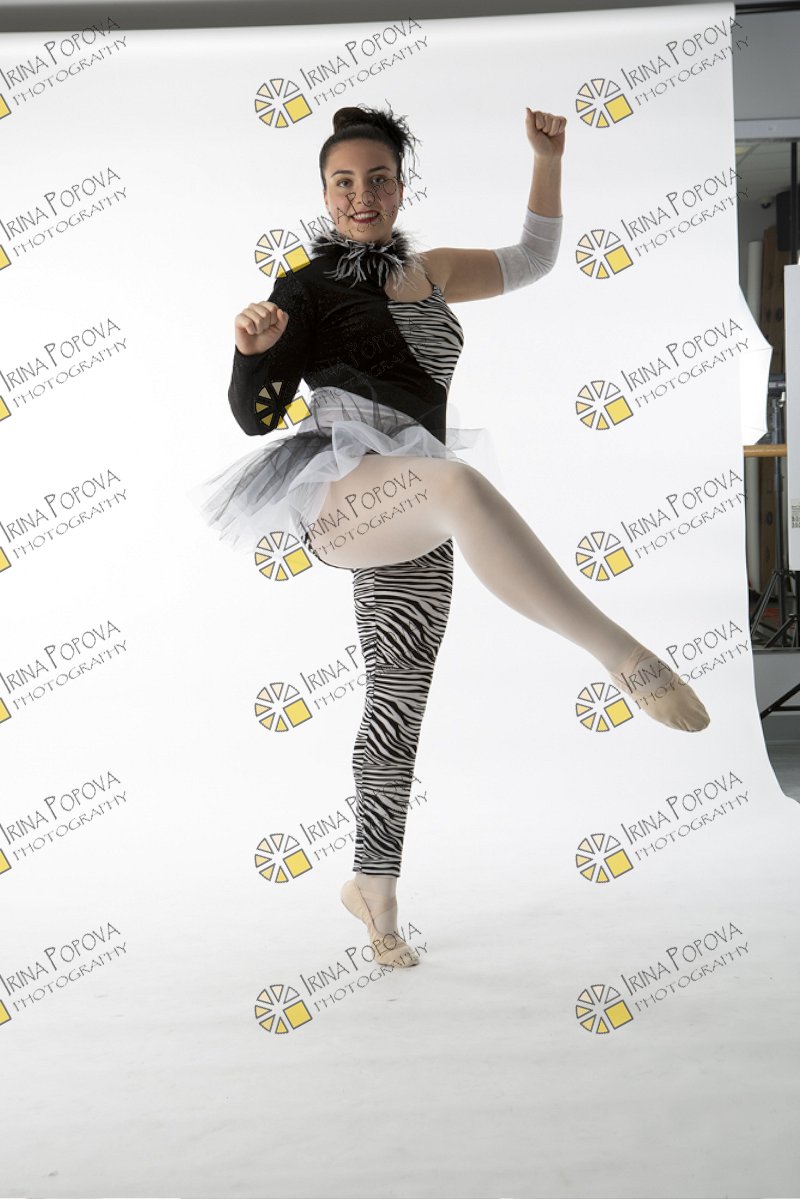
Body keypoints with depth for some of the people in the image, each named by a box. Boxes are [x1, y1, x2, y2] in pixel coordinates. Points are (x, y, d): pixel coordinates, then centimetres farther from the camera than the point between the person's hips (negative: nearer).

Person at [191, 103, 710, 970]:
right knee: (461, 485, -40)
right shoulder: (309, 287, 1)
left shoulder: (427, 272, 18)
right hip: (334, 495, -6)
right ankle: (622, 656, -40)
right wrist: (253, 348, -24)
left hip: (409, 526, 7)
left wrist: (547, 160, 21)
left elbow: (531, 261, 29)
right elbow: (255, 415, -5)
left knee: (398, 704, 7)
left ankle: (372, 884, 22)